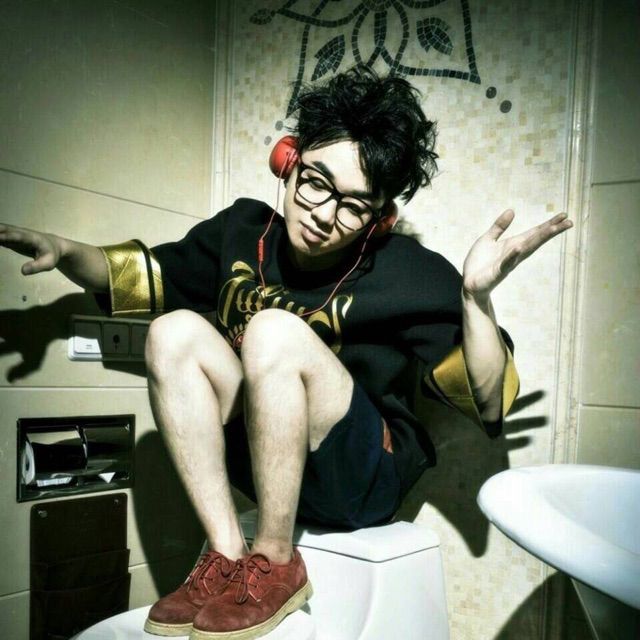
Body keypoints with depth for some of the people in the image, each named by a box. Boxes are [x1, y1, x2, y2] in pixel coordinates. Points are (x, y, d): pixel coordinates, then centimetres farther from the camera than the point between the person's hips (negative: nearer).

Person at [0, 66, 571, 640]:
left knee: (276, 331, -29)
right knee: (174, 332, -15)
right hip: (265, 463, 5)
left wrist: (476, 297, -35)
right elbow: (141, 275, 11)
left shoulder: (410, 275, -17)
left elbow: (487, 405, -19)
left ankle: (275, 564, -14)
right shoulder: (244, 229, -3)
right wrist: (65, 251, -7)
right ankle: (228, 555, -14)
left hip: (364, 483, -4)